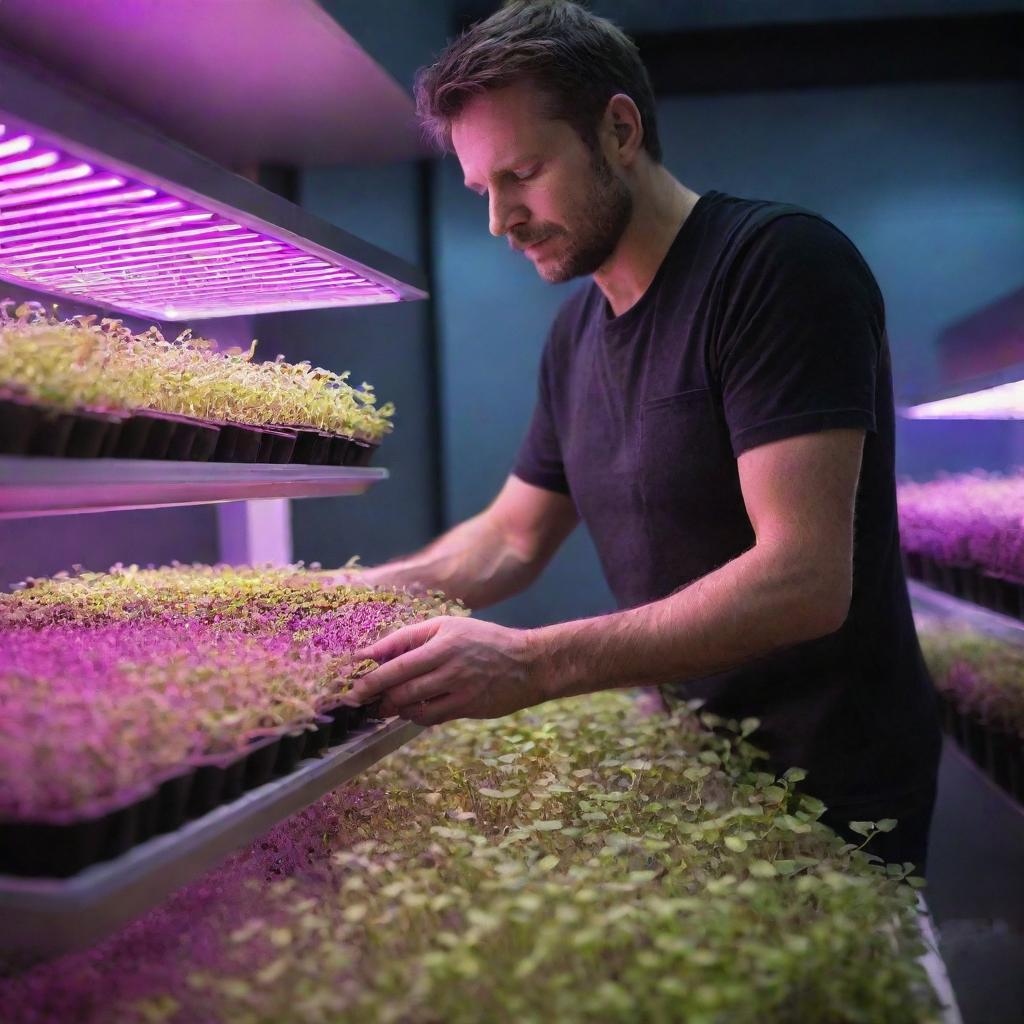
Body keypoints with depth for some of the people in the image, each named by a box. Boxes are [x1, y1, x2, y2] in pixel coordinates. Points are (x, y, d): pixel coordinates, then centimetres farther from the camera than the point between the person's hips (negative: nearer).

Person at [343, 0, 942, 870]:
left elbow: (804, 579, -28)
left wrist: (534, 664, -35)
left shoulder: (779, 262, -20)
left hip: (834, 788, -7)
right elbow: (511, 538, 10)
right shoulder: (576, 332, 4)